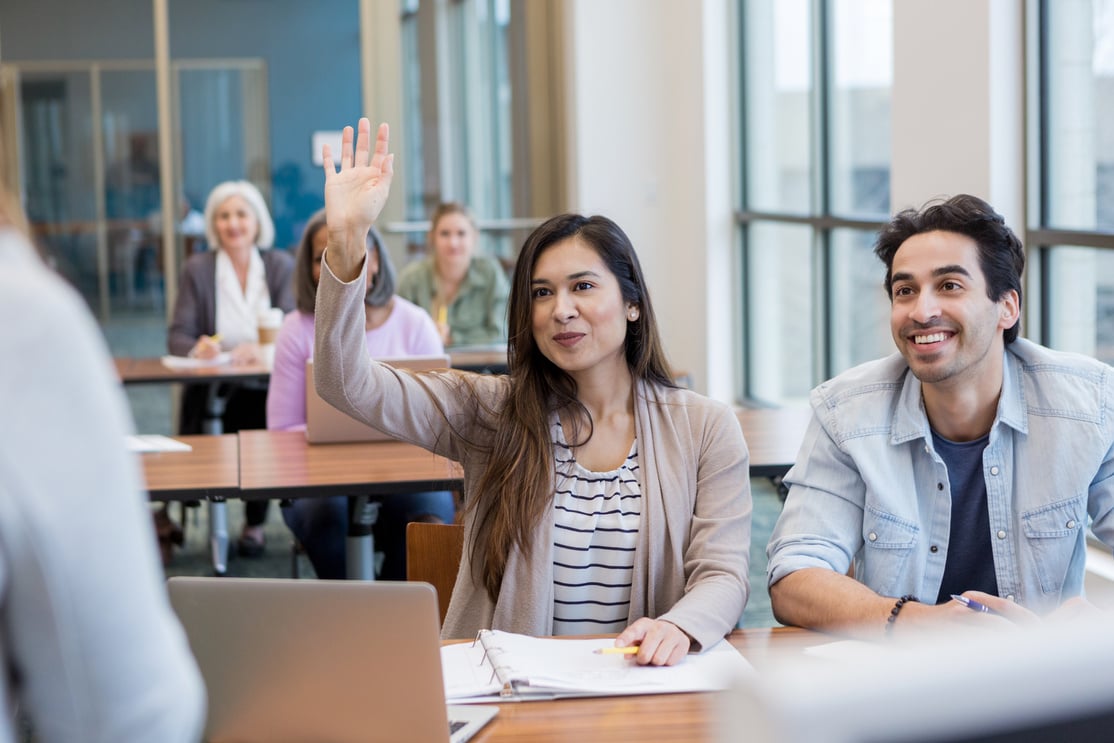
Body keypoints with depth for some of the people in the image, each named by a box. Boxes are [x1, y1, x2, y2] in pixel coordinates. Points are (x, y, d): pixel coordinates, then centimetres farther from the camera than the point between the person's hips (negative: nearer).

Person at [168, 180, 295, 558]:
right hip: (214, 391, 0)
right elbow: (177, 336, 0)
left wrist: (262, 349, -23)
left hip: (268, 388, 1)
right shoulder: (197, 269, 6)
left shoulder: (281, 266, 9)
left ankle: (254, 524, -9)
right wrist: (196, 348, -24)